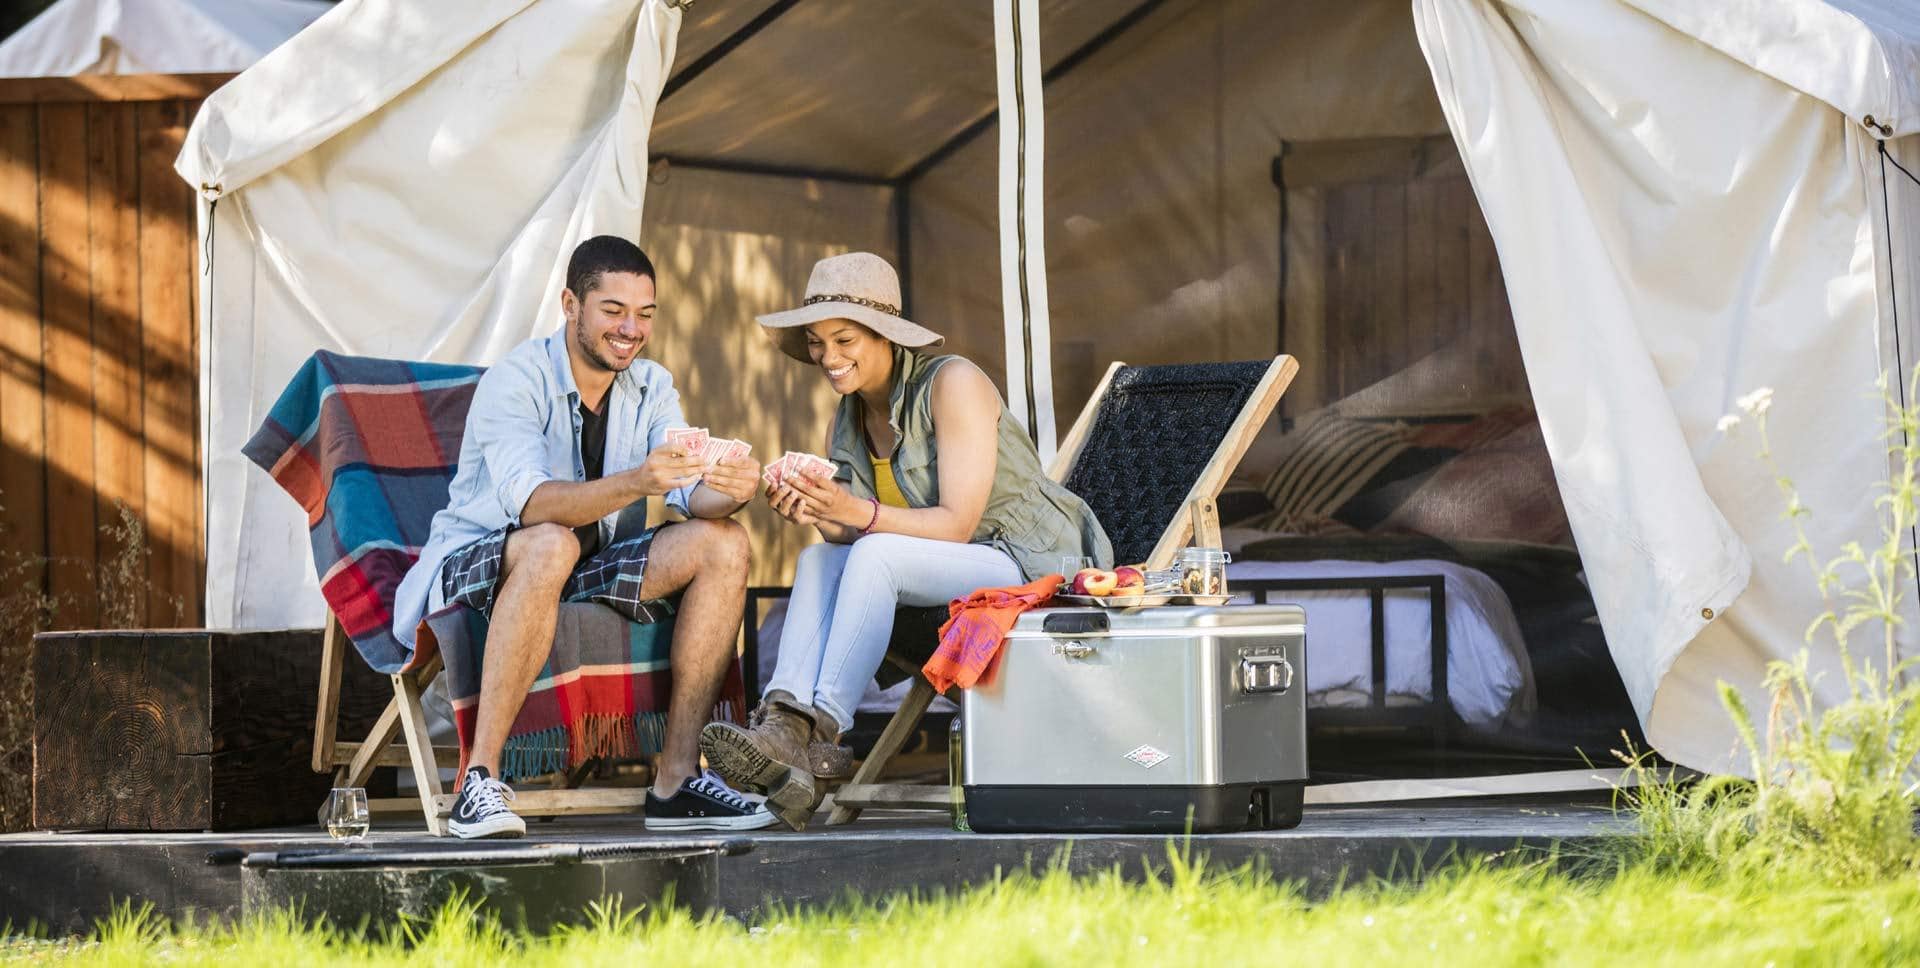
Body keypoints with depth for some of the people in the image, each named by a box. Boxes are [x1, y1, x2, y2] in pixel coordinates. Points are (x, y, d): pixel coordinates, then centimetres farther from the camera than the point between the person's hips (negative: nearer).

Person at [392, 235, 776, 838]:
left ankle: (677, 778, -17)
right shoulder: (515, 381, -18)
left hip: (588, 572, 7)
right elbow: (530, 503, -34)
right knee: (550, 545, -40)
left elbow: (693, 494, -11)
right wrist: (635, 483, -49)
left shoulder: (651, 388, 3)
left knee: (723, 544, -13)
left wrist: (727, 489, -35)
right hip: (474, 566, -7)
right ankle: (479, 783, -40)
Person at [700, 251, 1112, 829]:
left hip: (1031, 568, -7)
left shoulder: (953, 384, -14)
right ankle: (784, 723, -35)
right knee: (819, 560, -16)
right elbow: (848, 531, -2)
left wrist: (859, 514, -34)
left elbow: (956, 524, -21)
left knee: (874, 556, -29)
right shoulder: (849, 418, 8)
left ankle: (817, 736, -36)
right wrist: (815, 515, -24)